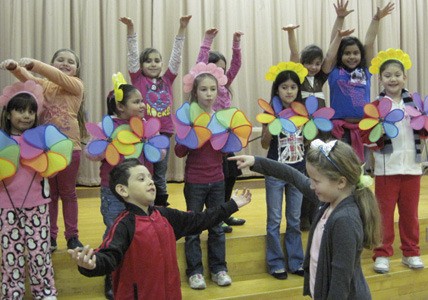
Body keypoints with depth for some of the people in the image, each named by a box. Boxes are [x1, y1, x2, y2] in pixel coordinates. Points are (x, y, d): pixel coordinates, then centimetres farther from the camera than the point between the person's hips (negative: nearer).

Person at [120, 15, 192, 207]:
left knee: (160, 177, 11)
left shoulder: (167, 80, 8)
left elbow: (176, 55, 3)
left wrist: (182, 29, -3)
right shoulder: (138, 79, 2)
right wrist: (130, 29, -17)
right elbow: (133, 54, -6)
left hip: (164, 133, 3)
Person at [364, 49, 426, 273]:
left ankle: (411, 253, 25)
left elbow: (423, 133, 12)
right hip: (386, 168, -3)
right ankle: (382, 255, 15)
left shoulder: (414, 103, 7)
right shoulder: (375, 106, -2)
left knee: (410, 213, 12)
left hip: (412, 166, 3)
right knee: (385, 213, 5)